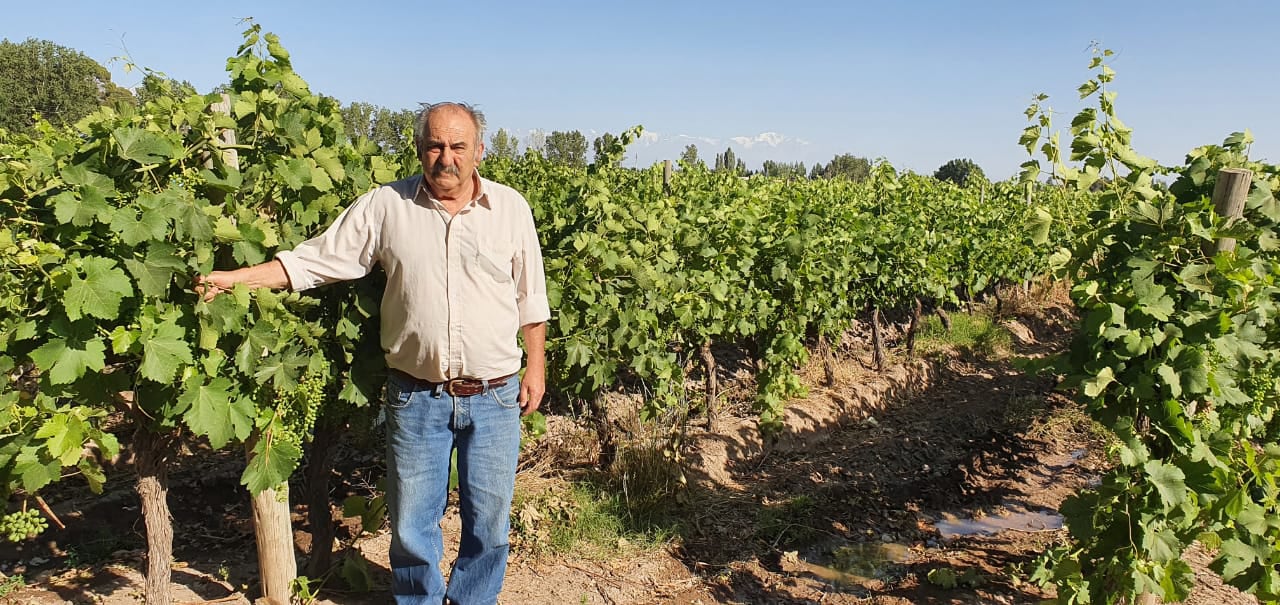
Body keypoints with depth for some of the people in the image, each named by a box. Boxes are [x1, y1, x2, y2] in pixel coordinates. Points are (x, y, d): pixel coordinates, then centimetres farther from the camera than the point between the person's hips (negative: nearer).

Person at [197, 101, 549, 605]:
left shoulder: (511, 208, 1)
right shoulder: (386, 206, -2)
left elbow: (530, 299, 7)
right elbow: (316, 259, 0)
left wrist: (536, 366, 6)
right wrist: (234, 278, -7)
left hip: (494, 395, 1)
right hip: (416, 395, 0)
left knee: (489, 518, 13)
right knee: (412, 523, 13)